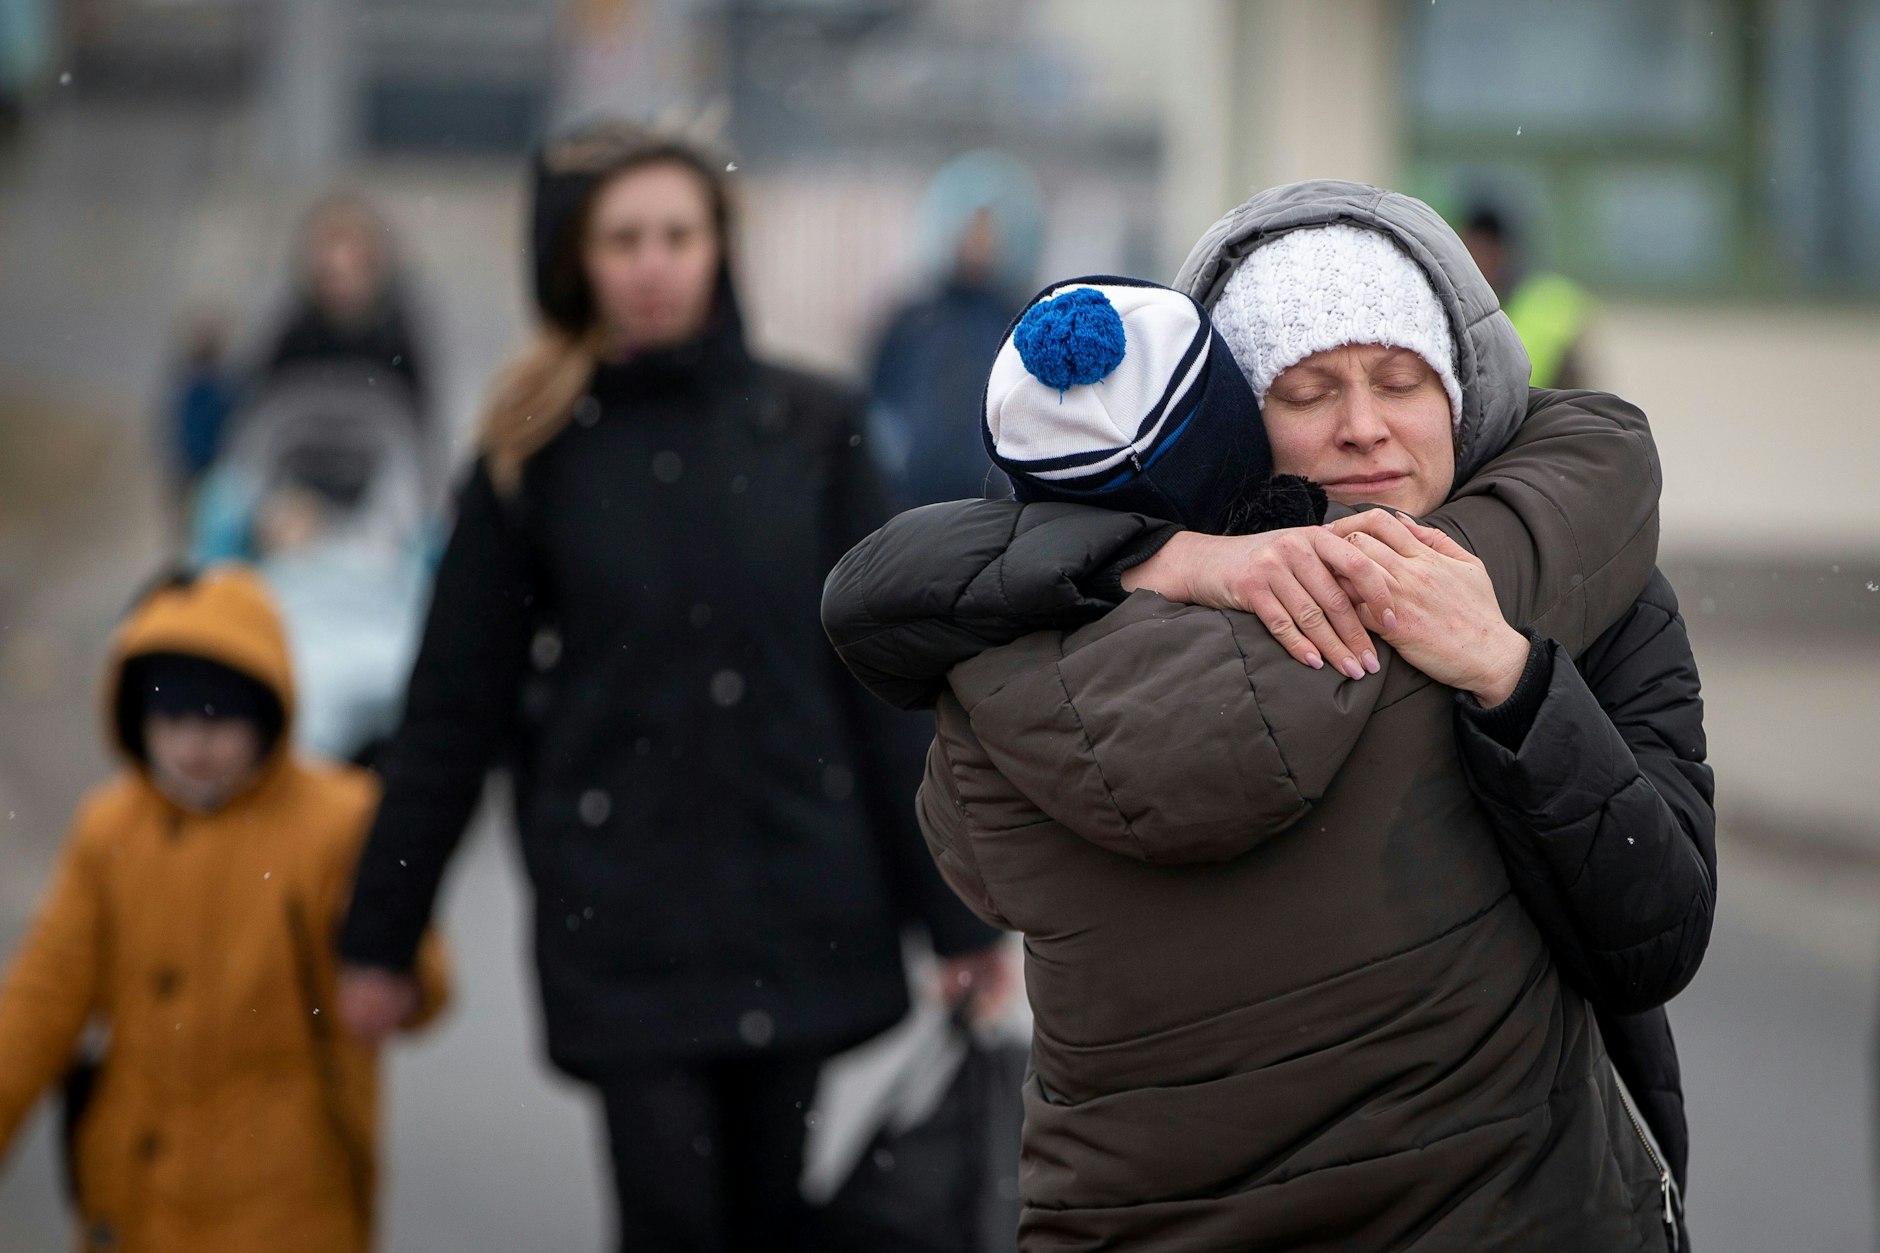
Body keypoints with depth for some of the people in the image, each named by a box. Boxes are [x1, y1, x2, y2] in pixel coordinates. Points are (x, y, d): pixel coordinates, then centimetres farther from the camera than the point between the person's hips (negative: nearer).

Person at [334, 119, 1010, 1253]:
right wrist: (383, 934, 7)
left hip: (801, 895, 1)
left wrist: (957, 911, 3)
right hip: (622, 909, -1)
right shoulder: (537, 452, 2)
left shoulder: (808, 428, 3)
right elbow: (455, 706, 6)